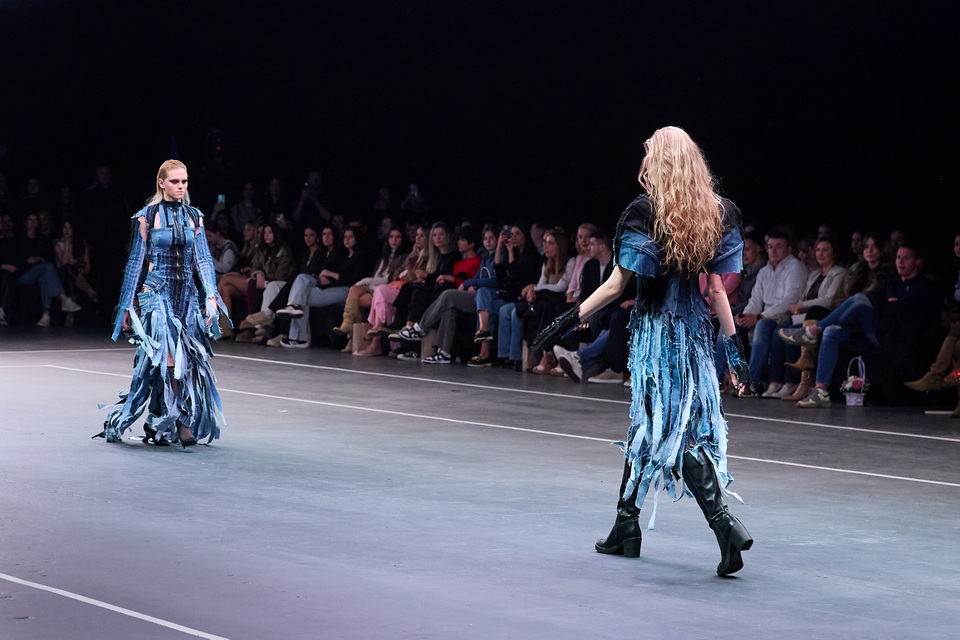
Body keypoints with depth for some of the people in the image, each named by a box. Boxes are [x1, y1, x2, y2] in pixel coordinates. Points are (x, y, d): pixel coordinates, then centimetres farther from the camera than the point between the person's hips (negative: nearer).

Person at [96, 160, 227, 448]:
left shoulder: (193, 217, 11)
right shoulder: (147, 216, 1)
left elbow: (203, 259, 8)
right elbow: (136, 261, 3)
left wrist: (212, 296, -4)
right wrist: (126, 305, 4)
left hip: (187, 295, 4)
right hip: (155, 293, -4)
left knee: (187, 358, 1)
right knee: (168, 353, -19)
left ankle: (158, 427, 8)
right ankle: (180, 421, -18)